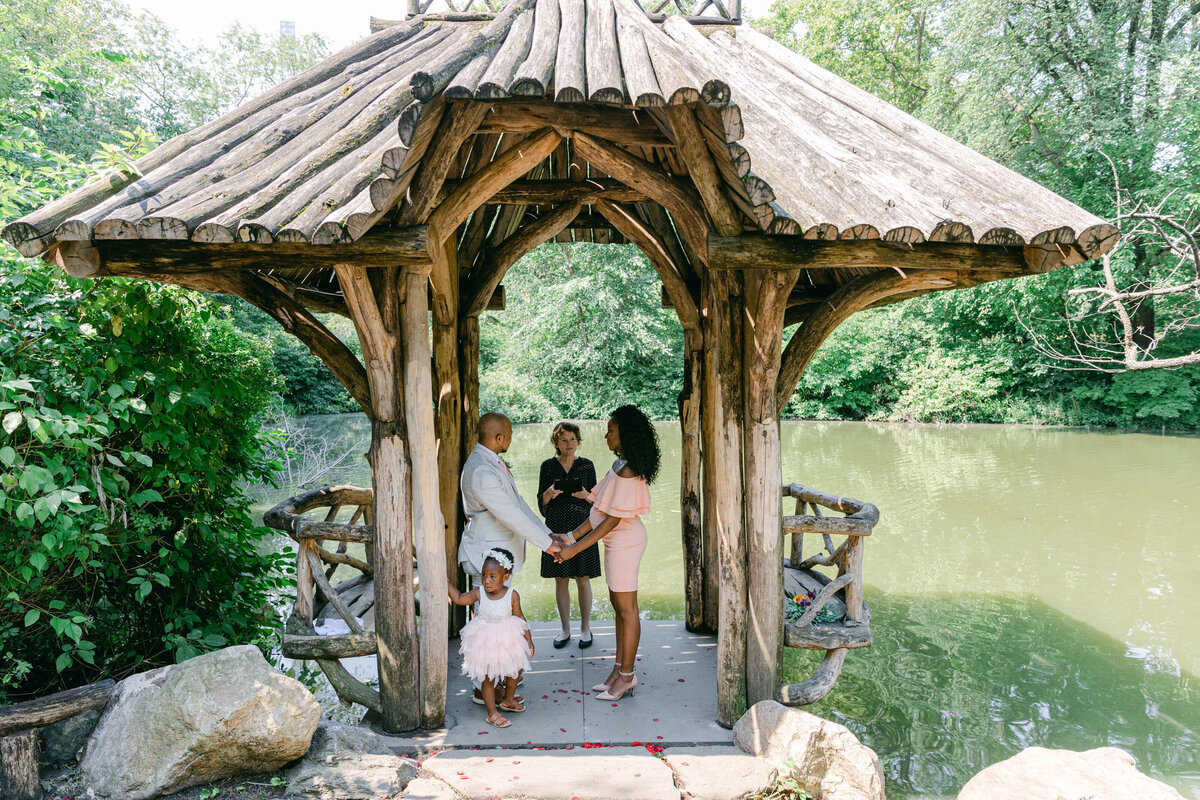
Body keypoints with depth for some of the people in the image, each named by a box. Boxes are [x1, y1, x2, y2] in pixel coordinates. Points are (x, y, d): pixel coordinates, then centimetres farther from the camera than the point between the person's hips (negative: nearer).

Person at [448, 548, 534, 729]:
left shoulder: (512, 595, -16)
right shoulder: (479, 593, -15)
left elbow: (519, 617, -2)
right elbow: (458, 599, 1)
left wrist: (528, 639, 2)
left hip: (508, 639, 2)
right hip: (484, 642, -1)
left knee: (515, 670, 18)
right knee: (487, 677, 5)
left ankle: (508, 700, 45)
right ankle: (492, 713, 21)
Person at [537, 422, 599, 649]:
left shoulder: (586, 465, 4)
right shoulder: (548, 466, 5)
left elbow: (595, 499, 6)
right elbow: (541, 502, 4)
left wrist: (585, 494, -16)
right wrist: (550, 493, -17)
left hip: (581, 527, -1)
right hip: (557, 528, 1)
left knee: (583, 579, 2)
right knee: (560, 579, 6)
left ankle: (585, 629, 15)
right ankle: (565, 630, 19)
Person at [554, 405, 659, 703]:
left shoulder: (628, 472, -23)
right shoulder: (620, 464, 8)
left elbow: (612, 521, -23)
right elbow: (600, 511, 11)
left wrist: (575, 549, -19)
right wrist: (571, 537, 8)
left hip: (625, 541, -10)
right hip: (618, 541, 10)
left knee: (627, 609, 1)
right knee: (619, 606, 15)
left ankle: (627, 677, 14)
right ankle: (620, 670, 26)